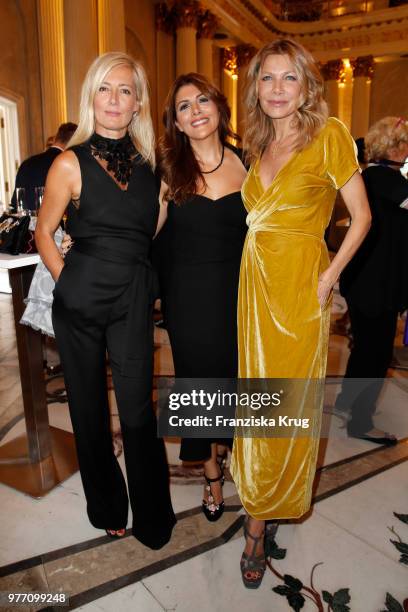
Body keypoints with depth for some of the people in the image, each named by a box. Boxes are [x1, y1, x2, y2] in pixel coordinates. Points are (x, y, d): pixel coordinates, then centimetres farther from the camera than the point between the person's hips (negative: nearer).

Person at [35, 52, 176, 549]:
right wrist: (67, 282, -5)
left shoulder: (146, 159, 6)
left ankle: (151, 516, 24)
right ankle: (106, 506, 35)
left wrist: (142, 278, 5)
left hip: (134, 299, 2)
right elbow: (44, 232, 4)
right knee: (89, 405, 12)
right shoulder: (71, 162, -3)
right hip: (81, 298, -1)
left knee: (138, 409, 3)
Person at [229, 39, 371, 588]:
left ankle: (258, 523, 20)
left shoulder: (328, 135, -3)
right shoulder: (260, 145, 14)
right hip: (255, 283, 6)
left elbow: (362, 216, -4)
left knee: (285, 402, 2)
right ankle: (260, 505, 35)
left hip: (299, 285, -5)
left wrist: (329, 278, -12)